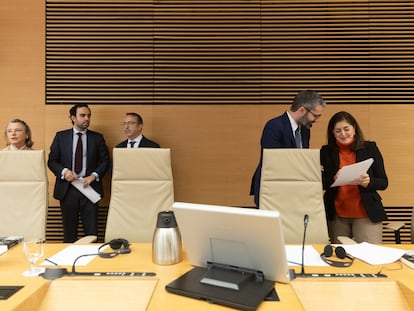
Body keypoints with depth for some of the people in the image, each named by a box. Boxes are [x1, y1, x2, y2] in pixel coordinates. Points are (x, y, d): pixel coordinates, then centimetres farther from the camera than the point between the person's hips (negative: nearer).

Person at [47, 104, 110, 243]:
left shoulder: (97, 137, 7)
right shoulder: (60, 136, 6)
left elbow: (105, 161, 5)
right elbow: (52, 161, 5)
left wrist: (94, 175, -11)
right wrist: (64, 171, -14)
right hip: (67, 188, 0)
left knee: (92, 232, 2)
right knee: (69, 232, 11)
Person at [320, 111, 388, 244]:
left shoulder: (370, 148, 2)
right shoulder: (326, 152, 3)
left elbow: (383, 183, 2)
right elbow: (321, 184, 1)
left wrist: (368, 182, -19)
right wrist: (334, 179, -19)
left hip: (367, 214, -1)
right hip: (336, 215, 1)